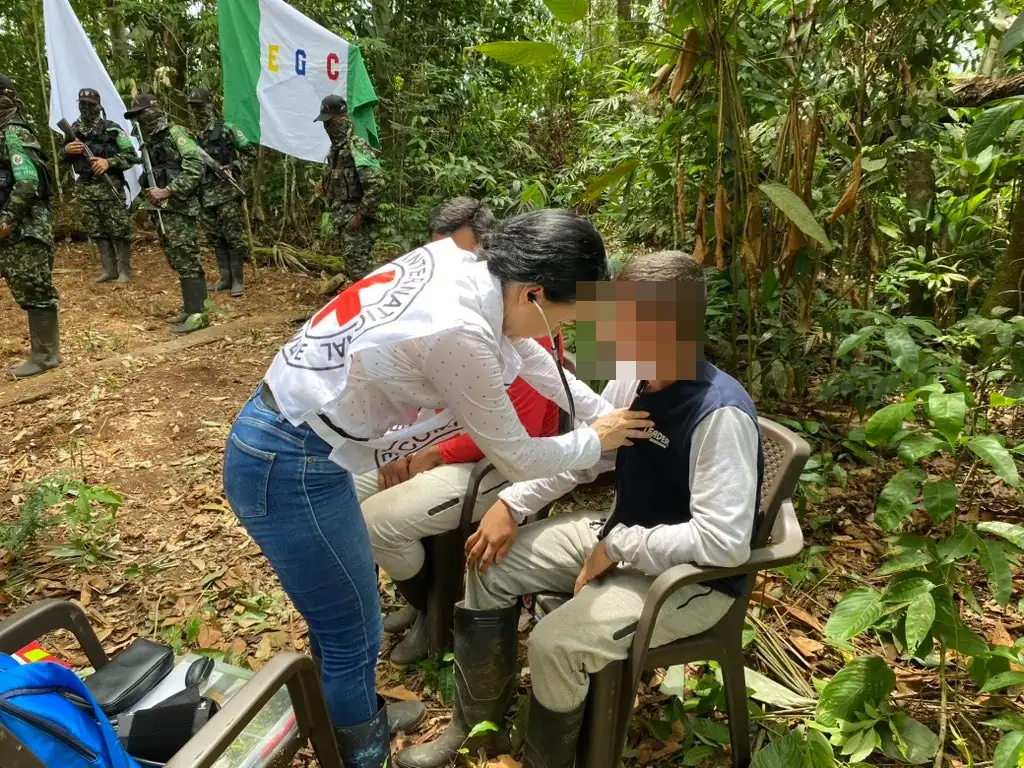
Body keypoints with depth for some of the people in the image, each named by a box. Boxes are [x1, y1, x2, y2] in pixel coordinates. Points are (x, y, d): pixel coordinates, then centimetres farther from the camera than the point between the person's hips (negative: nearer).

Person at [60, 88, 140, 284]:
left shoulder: (111, 128, -4)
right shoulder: (73, 130, 11)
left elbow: (132, 155, -5)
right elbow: (62, 158, 18)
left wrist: (109, 162, -16)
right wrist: (66, 150, -5)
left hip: (109, 187, -5)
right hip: (85, 189, 6)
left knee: (119, 230, -4)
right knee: (96, 231, 8)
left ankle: (124, 270, 5)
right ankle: (109, 269, 16)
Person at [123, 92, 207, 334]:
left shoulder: (176, 134, -8)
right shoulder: (150, 141, 19)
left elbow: (196, 168, -19)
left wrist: (167, 191, -21)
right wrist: (152, 192, 8)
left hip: (180, 208, -9)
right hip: (163, 209, 9)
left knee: (186, 259, -9)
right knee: (176, 259, 10)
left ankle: (196, 312, -7)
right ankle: (194, 304, 17)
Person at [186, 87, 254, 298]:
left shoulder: (226, 129, -4)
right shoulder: (193, 135, 13)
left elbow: (251, 151, -3)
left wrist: (235, 167, -14)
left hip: (227, 192, -6)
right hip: (206, 195, 6)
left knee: (233, 237, -5)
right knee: (215, 239, 9)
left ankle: (238, 280, 0)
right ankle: (225, 278, 16)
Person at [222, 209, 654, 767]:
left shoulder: (456, 261, -3)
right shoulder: (458, 334, -29)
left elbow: (521, 350, 13)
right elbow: (517, 459, -14)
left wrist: (606, 412, 14)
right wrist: (597, 441, 3)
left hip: (277, 439, 9)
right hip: (290, 470, -9)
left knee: (338, 610, 27)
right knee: (355, 637, 9)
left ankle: (344, 718, 50)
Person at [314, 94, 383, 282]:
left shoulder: (357, 147, -15)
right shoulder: (335, 147, 14)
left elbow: (376, 185, -24)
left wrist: (361, 215, -22)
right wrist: (325, 186, 8)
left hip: (354, 218, -9)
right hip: (341, 217, 9)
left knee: (359, 266, -8)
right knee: (352, 264, 15)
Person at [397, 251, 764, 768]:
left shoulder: (720, 414, -30)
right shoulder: (632, 379, -5)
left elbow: (724, 542, -32)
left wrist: (621, 547, -23)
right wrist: (510, 504, -4)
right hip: (619, 537, 8)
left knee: (555, 644, -25)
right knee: (490, 564, 4)